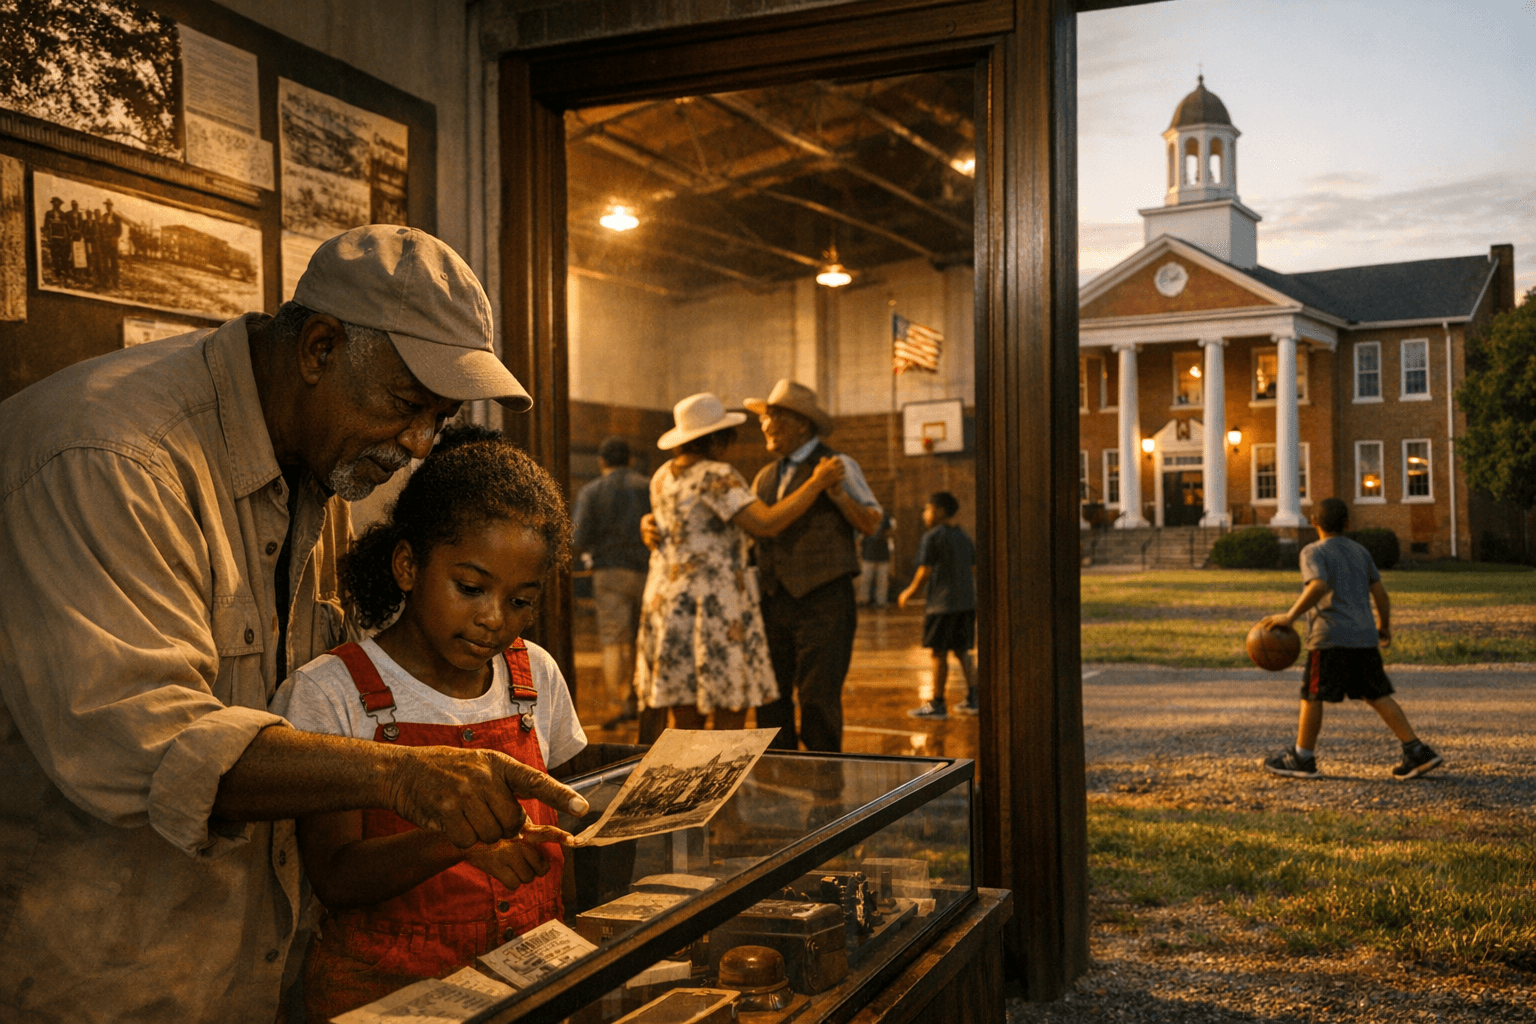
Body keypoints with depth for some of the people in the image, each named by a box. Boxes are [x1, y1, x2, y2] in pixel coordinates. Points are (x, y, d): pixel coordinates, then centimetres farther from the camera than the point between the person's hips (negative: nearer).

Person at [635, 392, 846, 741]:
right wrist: (817, 482, -14)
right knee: (730, 724, 0)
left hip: (669, 604, 8)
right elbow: (766, 524, -22)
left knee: (686, 720, 12)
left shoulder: (663, 477, 12)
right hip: (715, 606, -8)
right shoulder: (717, 476, -13)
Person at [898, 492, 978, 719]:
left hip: (943, 603, -7)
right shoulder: (964, 537, 13)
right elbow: (972, 568, 17)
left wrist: (909, 593, 3)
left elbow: (924, 572, -10)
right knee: (962, 651, 14)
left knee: (938, 653, -1)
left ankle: (937, 704, 3)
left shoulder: (931, 538, -9)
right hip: (967, 601, 7)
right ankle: (972, 699, 12)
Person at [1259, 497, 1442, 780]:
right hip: (1365, 637, 6)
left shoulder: (1314, 552, -3)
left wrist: (1290, 616, -20)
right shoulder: (1360, 552, 16)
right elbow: (1380, 593, 15)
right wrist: (1385, 627, 28)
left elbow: (1319, 587, -20)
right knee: (1377, 695, 10)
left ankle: (1302, 759, 10)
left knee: (1312, 695, 4)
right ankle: (1417, 751, 5)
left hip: (1330, 637, -6)